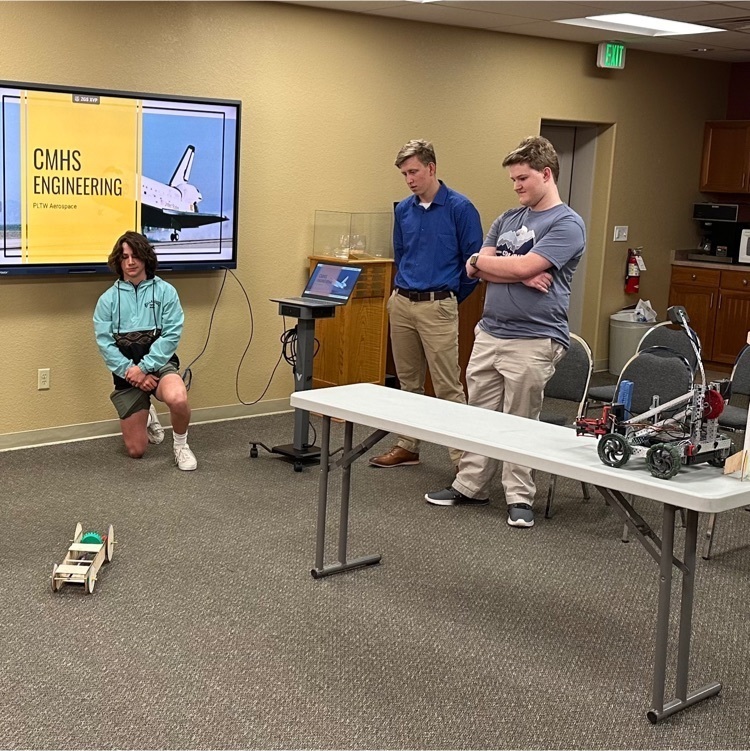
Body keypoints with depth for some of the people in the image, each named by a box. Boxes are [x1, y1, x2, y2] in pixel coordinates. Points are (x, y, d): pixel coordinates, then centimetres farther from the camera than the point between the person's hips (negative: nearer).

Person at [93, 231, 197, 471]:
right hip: (126, 372, 2)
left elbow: (171, 335, -11)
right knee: (136, 451, 5)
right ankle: (148, 417, 41)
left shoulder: (165, 291, -3)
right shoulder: (108, 299, 2)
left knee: (178, 399, -39)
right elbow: (104, 342, -5)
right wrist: (130, 371, -18)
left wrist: (144, 367, -19)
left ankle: (181, 445, -6)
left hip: (159, 363, -2)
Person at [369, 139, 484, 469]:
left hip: (437, 307, -6)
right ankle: (408, 446, 24)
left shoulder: (459, 208, -9)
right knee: (409, 382, 14)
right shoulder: (403, 209, 9)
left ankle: (463, 456, -2)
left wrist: (452, 297, 3)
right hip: (402, 304, 6)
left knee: (447, 386, -6)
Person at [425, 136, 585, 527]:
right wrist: (520, 274, -13)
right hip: (488, 333, 7)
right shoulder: (507, 219, 14)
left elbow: (523, 266, -20)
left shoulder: (567, 225, -9)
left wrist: (484, 262, -2)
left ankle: (519, 498, 14)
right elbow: (477, 268, 3)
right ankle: (470, 484, 25)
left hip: (533, 341, -7)